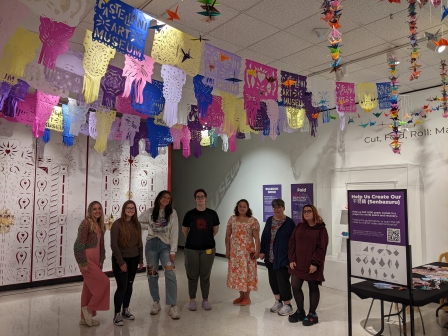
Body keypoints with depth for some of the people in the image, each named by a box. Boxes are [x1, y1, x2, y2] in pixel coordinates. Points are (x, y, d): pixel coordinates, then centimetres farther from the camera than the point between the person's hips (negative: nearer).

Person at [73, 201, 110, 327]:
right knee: (104, 282, -9)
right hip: (87, 260, -8)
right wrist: (83, 263, -19)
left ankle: (84, 317, 26)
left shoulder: (100, 225, 10)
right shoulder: (86, 224, -15)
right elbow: (79, 245, -18)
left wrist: (101, 261, 10)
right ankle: (89, 308, 8)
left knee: (90, 288, 14)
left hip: (95, 260, 8)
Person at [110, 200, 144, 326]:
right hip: (120, 259, -5)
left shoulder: (137, 224, 5)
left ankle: (126, 310, 27)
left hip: (133, 259, 5)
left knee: (129, 285, 12)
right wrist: (121, 262, -15)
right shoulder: (117, 224, -11)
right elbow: (114, 245, -14)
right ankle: (117, 314, 9)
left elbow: (139, 243, 10)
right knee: (122, 286, -6)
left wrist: (141, 260, 9)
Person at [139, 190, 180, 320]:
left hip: (165, 245, -2)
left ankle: (172, 306, -7)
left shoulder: (172, 213, 0)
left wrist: (173, 251, -9)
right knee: (152, 274, 7)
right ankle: (156, 303, 23)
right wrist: (149, 227, -3)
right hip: (151, 244, 2)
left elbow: (174, 232, -3)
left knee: (170, 274, -13)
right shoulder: (150, 212, 5)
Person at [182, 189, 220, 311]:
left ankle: (205, 300, 22)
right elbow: (184, 230, 11)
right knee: (192, 276, 6)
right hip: (191, 249, 0)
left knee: (205, 276, 8)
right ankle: (192, 300, 21)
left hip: (208, 249, 1)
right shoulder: (190, 214, -2)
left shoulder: (212, 213, 0)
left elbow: (216, 229, 13)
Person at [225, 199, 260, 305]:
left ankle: (247, 297, 17)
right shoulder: (232, 219, 4)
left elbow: (256, 237, -7)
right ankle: (241, 296, 25)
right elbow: (228, 235, 5)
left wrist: (257, 251, -14)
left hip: (247, 251, -3)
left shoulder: (253, 221, -5)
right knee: (236, 272, 10)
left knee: (247, 272, 2)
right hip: (235, 251, 4)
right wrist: (227, 250, 1)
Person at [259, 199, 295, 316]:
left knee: (282, 280, -4)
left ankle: (287, 305, 11)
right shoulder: (269, 220, 8)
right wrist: (262, 251, 7)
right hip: (270, 257, 6)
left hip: (282, 257, -6)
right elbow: (264, 237, 11)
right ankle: (278, 301, 29)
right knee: (273, 279, 13)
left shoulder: (289, 222, -8)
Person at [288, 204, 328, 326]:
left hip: (312, 265, -5)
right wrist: (292, 259, -2)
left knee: (313, 288, 8)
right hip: (298, 263, 5)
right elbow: (292, 242, 7)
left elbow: (322, 248, -12)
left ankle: (312, 314, 22)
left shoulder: (321, 228, -7)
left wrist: (315, 263, -16)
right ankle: (300, 311, 24)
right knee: (295, 287, 5)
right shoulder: (299, 226, 8)